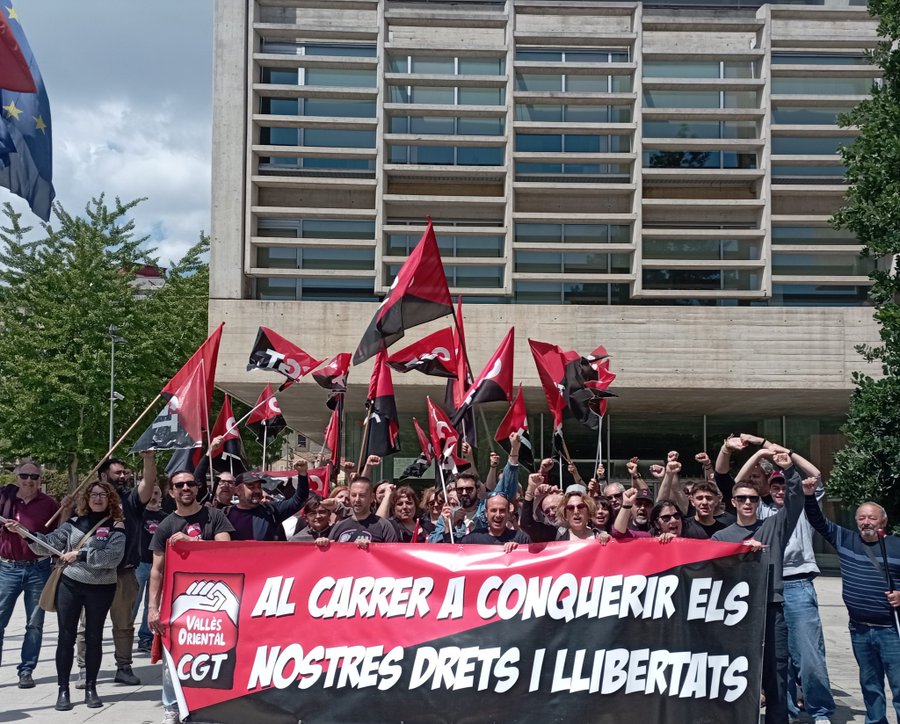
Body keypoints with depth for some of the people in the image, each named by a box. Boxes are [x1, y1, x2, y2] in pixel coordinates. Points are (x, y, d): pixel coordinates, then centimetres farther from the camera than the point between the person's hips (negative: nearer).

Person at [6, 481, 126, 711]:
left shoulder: (116, 527, -5)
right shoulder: (74, 523, 5)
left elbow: (112, 557, -18)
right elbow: (49, 543, -1)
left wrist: (80, 554, -21)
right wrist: (23, 532, -13)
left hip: (101, 589, -2)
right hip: (70, 585, 2)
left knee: (94, 638, 8)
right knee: (66, 637, 3)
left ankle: (91, 687, 20)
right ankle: (63, 689, 10)